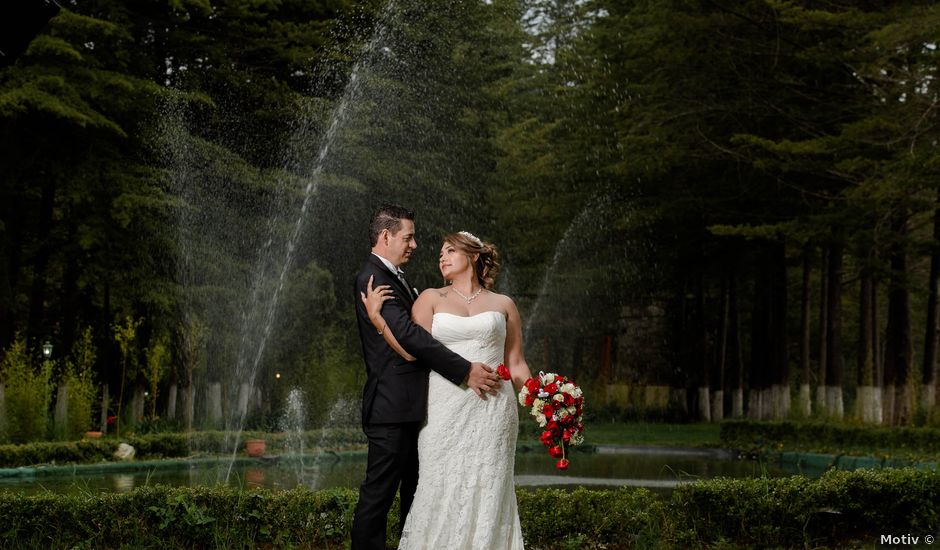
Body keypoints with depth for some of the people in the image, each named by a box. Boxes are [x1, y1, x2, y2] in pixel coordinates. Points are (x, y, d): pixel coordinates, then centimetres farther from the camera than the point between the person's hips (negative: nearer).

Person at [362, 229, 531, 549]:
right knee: (443, 492, -3)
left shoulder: (503, 305, 12)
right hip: (445, 411, 0)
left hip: (492, 412, 1)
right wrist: (376, 317, -9)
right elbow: (412, 350, -3)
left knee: (487, 493, 0)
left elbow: (516, 364, 12)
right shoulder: (431, 299, 10)